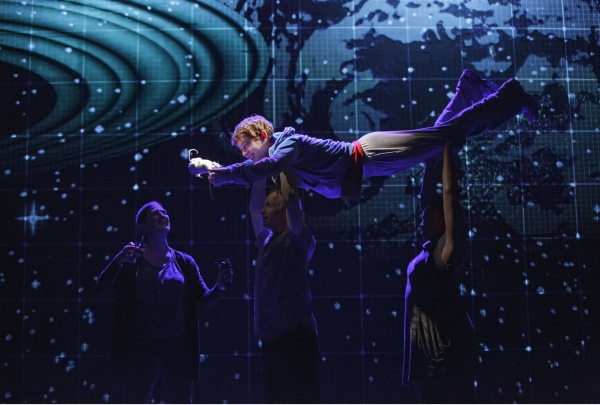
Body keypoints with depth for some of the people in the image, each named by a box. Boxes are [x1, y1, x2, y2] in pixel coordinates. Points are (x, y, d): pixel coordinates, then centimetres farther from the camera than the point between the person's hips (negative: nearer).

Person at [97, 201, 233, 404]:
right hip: (142, 347, -2)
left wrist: (220, 285, -18)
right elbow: (102, 286, -12)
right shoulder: (132, 260, -1)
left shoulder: (184, 262, 5)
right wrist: (117, 260, -30)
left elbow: (205, 298, 4)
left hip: (177, 347, 2)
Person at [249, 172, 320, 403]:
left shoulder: (297, 240, -3)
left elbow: (291, 198, -18)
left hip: (295, 334, -8)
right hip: (271, 335, 8)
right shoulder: (267, 239, 17)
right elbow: (253, 205, 24)